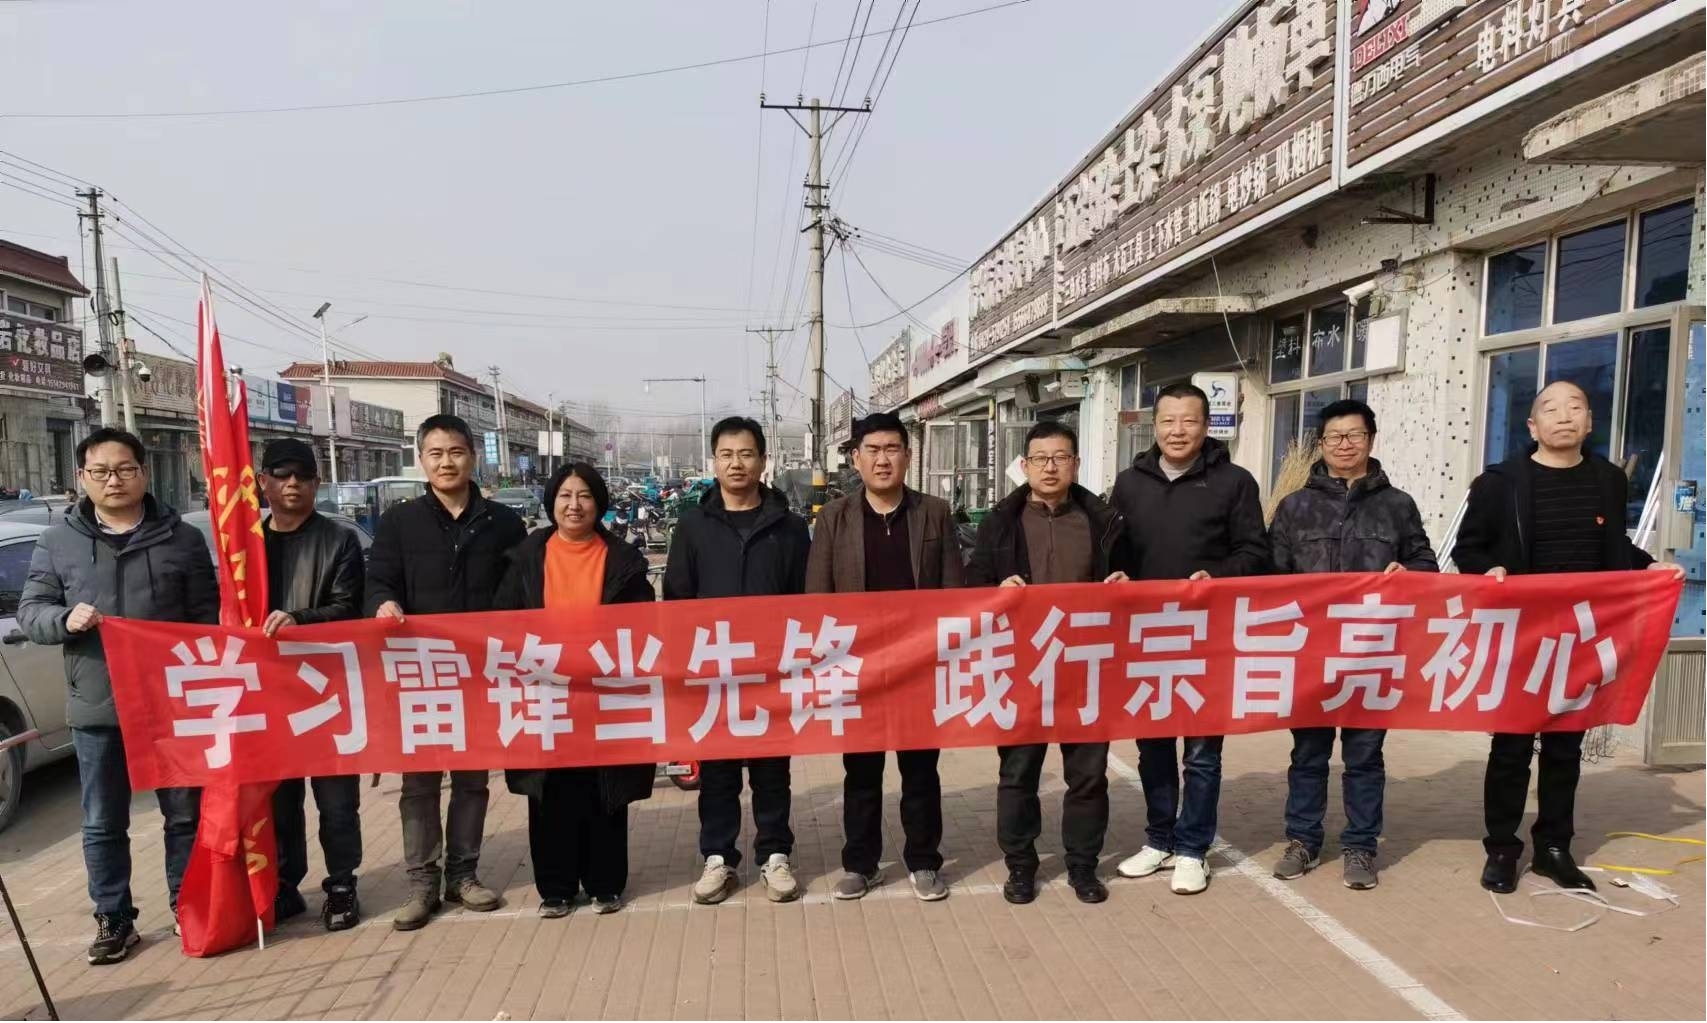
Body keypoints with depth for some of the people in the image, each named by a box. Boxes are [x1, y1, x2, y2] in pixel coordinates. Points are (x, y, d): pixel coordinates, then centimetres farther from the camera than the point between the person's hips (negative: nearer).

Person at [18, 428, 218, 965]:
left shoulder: (182, 538, 2)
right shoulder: (58, 541, 5)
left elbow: (208, 615, 2)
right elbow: (29, 611, 6)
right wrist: (65, 619, -17)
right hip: (95, 707, 1)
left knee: (185, 813, 8)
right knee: (102, 824, 10)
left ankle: (187, 908, 23)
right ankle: (114, 920, 24)